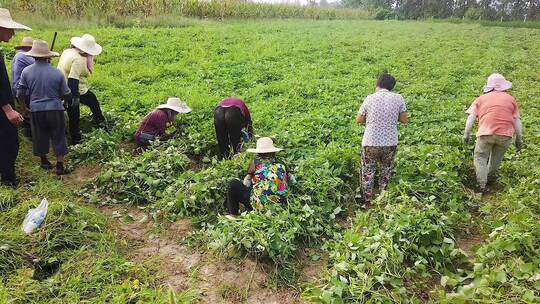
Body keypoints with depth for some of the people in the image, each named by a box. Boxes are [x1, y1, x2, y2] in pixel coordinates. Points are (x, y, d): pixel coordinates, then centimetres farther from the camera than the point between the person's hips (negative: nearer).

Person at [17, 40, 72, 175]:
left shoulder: (26, 71, -5)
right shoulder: (57, 73, -9)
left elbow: (21, 94, 1)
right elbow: (66, 94, -1)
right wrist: (68, 101, 21)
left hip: (36, 110, 2)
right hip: (55, 109, -1)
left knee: (40, 135, 17)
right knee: (58, 136, 8)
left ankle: (44, 161, 31)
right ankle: (60, 164, 7)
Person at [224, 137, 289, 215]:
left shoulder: (256, 162, -1)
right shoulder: (282, 165, 7)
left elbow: (246, 183, 10)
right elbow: (286, 185, 14)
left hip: (260, 205, -6)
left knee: (234, 184, 10)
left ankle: (233, 215, 15)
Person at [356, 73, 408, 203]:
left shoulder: (370, 99, -6)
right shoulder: (398, 98, -4)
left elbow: (359, 120, 2)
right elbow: (404, 120, 3)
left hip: (370, 143, -1)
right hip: (390, 143, 2)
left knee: (368, 172, 17)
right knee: (386, 172, 22)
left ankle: (368, 199, 28)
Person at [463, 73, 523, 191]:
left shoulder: (481, 99, 17)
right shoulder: (510, 99, 18)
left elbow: (471, 116, 4)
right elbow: (516, 120, 13)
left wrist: (466, 133, 4)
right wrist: (519, 138, 16)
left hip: (486, 133, -1)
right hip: (505, 134, 2)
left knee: (480, 157, 9)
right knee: (497, 156, 25)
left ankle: (481, 184, -4)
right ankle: (491, 177, 35)